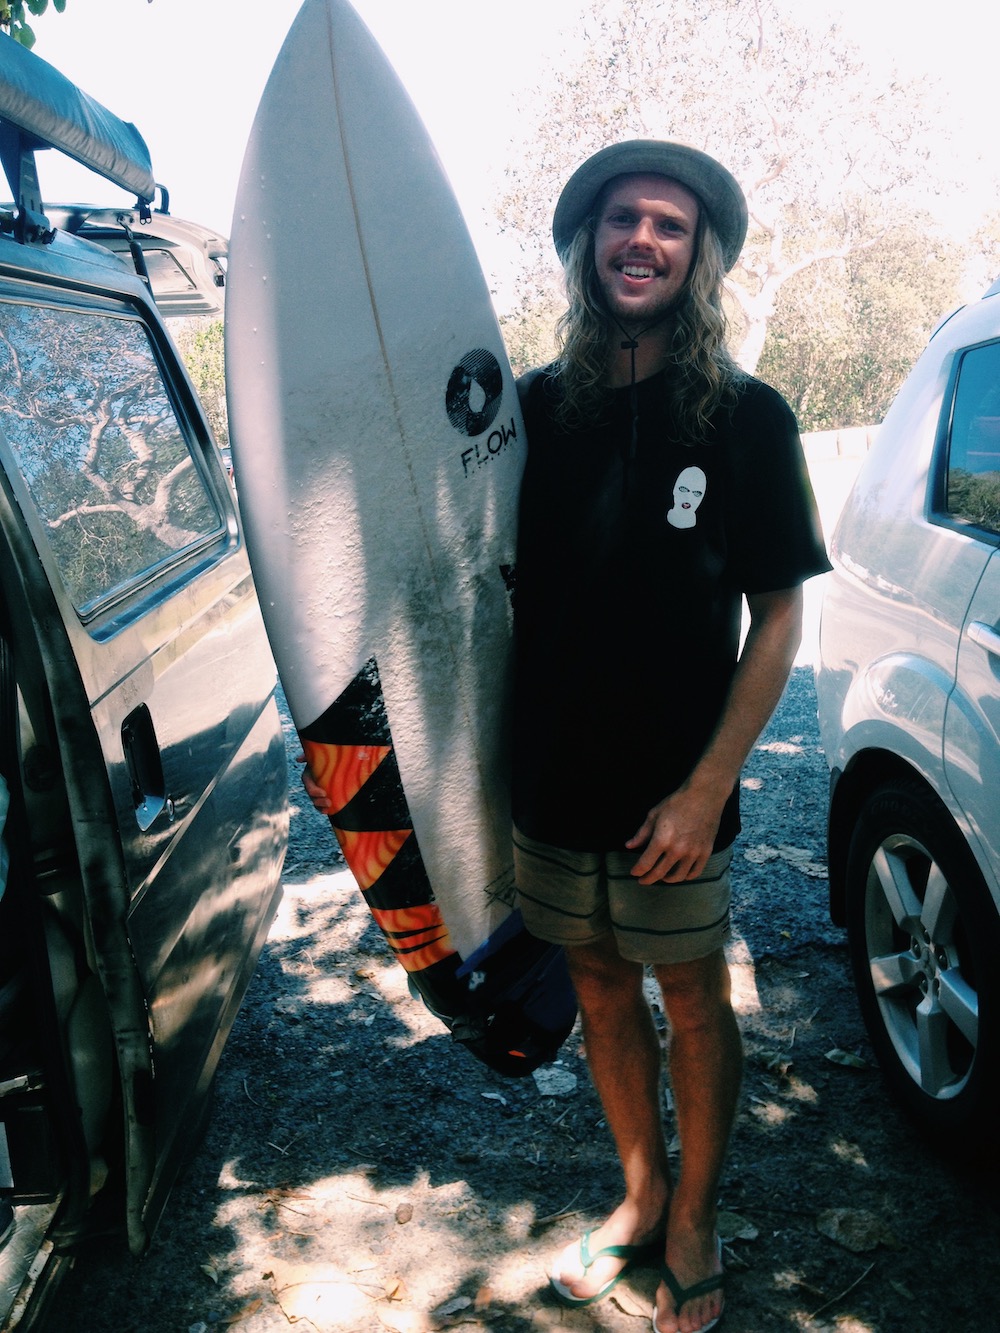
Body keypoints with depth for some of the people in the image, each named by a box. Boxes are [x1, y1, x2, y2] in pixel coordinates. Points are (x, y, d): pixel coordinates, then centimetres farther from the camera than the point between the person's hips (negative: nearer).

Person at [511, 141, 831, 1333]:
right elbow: (492, 586, 9)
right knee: (599, 991, 17)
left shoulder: (745, 418, -7)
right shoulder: (535, 408, 2)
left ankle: (693, 1227, 34)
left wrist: (706, 788, -14)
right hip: (550, 786, 4)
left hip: (674, 799, -3)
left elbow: (777, 618, -7)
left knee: (691, 1003, 12)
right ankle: (638, 1198, 39)